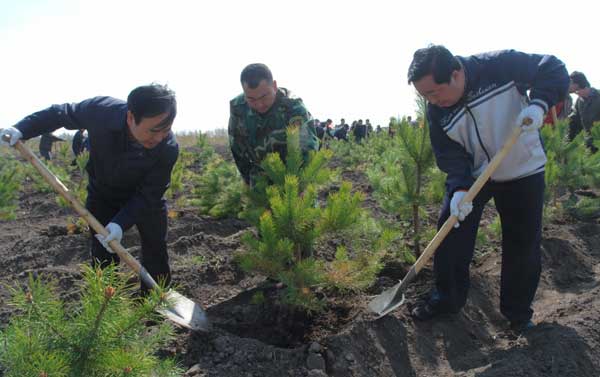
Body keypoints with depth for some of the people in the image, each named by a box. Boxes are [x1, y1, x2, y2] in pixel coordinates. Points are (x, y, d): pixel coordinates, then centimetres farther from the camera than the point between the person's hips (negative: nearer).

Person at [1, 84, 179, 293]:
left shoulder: (168, 149, -36)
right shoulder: (100, 111, -35)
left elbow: (149, 194, -27)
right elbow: (61, 113, -13)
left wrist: (121, 222, -38)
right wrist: (22, 129, -16)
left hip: (145, 199, -1)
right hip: (103, 194, 1)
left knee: (155, 253, 6)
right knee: (103, 256, 5)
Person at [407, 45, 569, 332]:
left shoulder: (500, 66, -23)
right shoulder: (437, 111, -14)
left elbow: (554, 70, -15)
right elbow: (449, 155, -15)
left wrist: (538, 104, -34)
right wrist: (460, 188, -32)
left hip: (523, 172, -2)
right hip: (470, 175, 2)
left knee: (524, 245, 4)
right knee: (450, 233, -4)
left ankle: (518, 313, 23)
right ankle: (446, 298, 17)